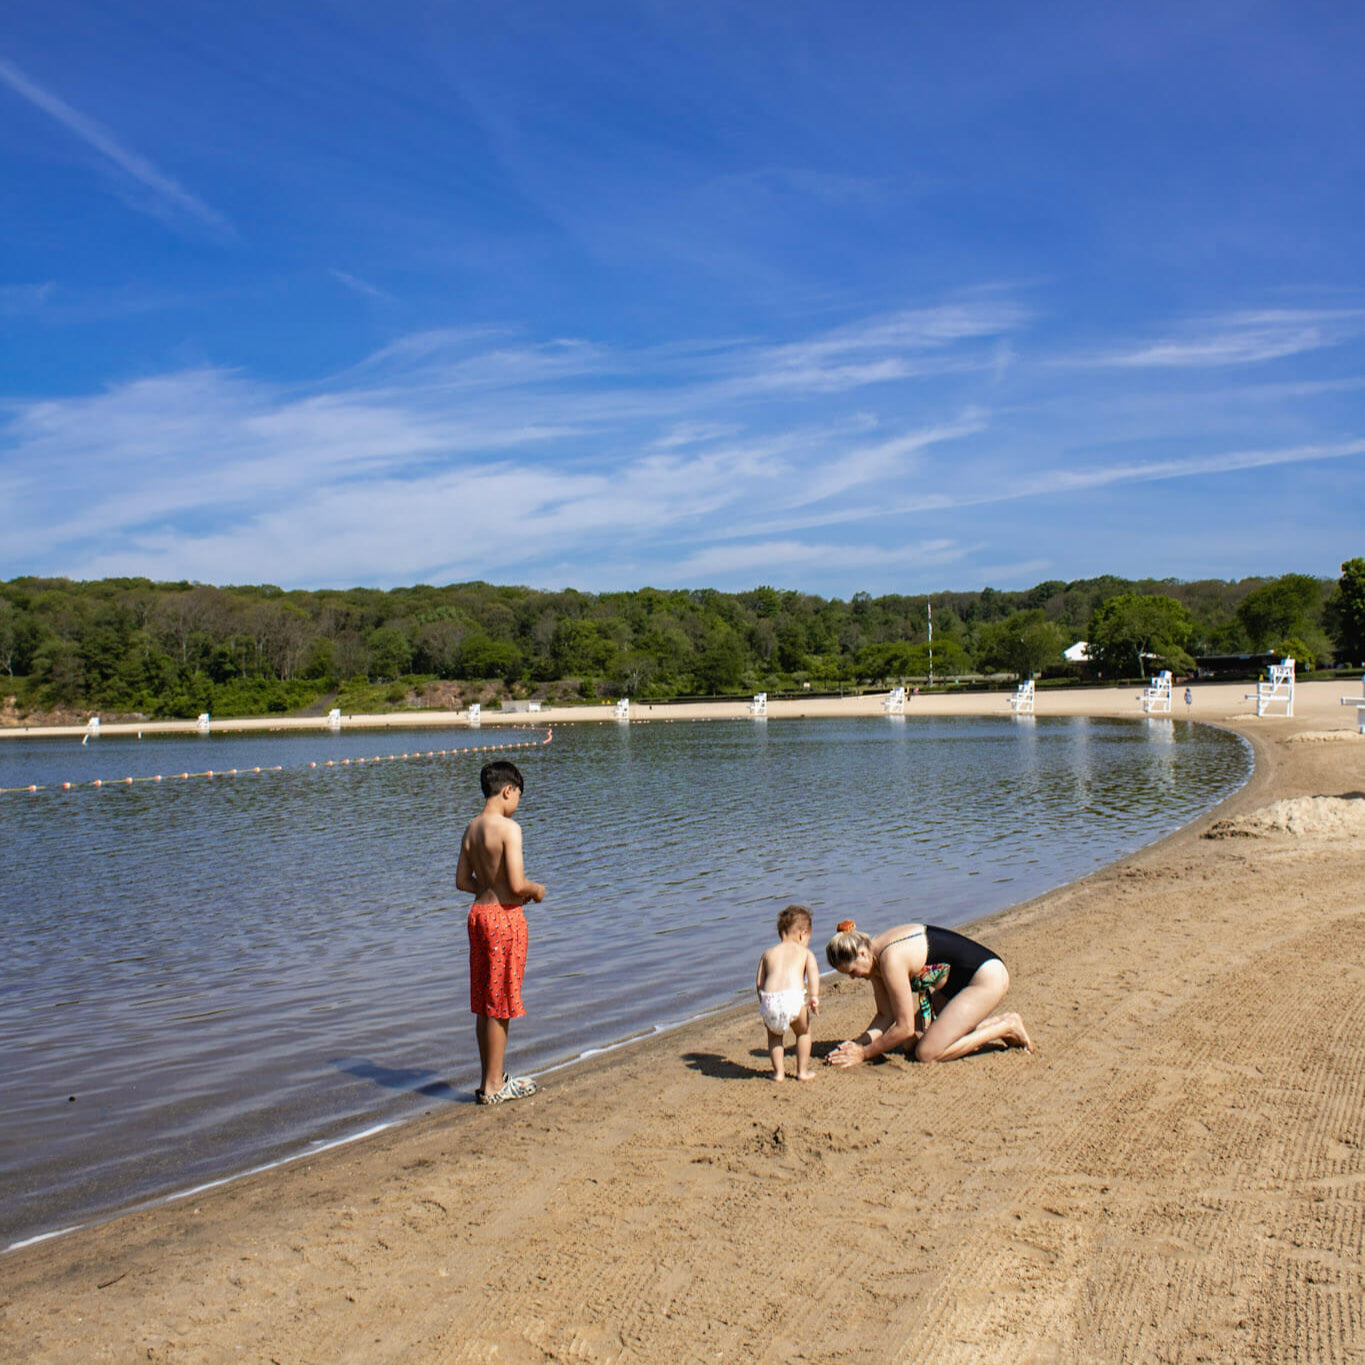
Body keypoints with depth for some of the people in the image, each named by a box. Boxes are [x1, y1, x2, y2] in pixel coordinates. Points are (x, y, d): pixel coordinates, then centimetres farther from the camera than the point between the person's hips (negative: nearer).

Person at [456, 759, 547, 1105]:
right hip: (505, 918, -8)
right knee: (500, 1007, 2)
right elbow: (517, 883, -23)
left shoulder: (471, 829, 6)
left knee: (485, 1004, 15)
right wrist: (536, 890, -2)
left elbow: (462, 881, 12)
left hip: (479, 912, 8)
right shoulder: (508, 828, -17)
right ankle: (494, 1086, 11)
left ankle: (491, 1079, 25)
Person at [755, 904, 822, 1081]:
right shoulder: (805, 952, 20)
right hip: (794, 997, -2)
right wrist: (814, 996, -10)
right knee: (803, 1032, 26)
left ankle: (779, 1072, 28)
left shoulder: (768, 953, 27)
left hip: (769, 1000, 2)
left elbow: (759, 982, 21)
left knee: (774, 1033, 30)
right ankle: (803, 1071, 29)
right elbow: (813, 971, 0)